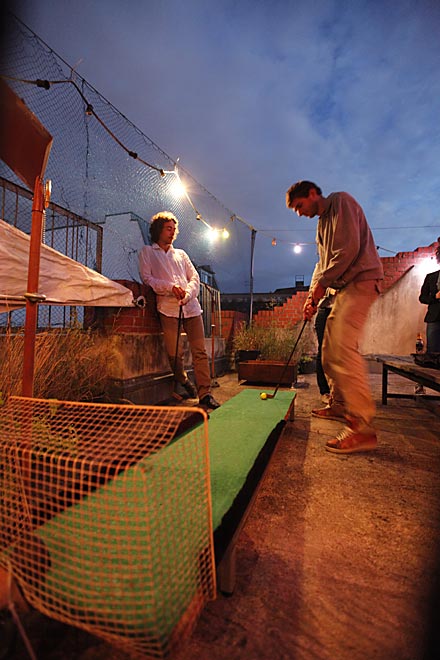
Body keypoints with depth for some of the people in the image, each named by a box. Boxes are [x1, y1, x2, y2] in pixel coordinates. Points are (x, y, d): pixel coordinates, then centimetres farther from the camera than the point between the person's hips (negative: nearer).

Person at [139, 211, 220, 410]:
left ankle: (205, 394, -1)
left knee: (200, 351, -5)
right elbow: (147, 278, 2)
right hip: (168, 307, -3)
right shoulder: (147, 252, 15)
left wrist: (187, 293, -5)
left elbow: (195, 277, 16)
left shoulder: (181, 254, 26)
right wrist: (170, 287, -13)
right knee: (175, 353, -2)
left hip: (191, 306, 3)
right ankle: (184, 382, 25)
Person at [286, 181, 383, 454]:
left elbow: (349, 248, -16)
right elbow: (324, 262, 22)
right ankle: (339, 405, 22)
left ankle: (363, 428, -21)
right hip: (344, 287, 10)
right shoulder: (322, 222, 25)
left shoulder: (341, 201, -2)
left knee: (343, 347, -22)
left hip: (361, 280, -10)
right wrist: (313, 295, 9)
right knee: (329, 349, 9)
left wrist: (322, 283, -12)